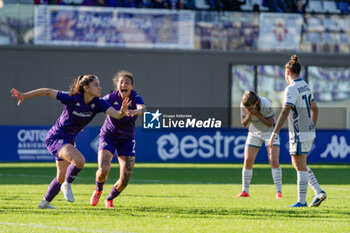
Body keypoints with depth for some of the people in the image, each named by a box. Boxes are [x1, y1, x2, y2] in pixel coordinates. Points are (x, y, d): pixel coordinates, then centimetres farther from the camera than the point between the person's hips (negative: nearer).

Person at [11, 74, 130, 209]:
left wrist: (122, 112, -47)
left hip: (68, 141, 7)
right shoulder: (72, 98, -22)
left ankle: (45, 202, 37)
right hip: (55, 137, -7)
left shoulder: (98, 104, -10)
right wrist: (24, 96, -6)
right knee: (79, 160, -30)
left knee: (62, 178, 17)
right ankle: (67, 185, -5)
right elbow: (48, 92, -11)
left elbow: (116, 115, -23)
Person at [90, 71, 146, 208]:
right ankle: (98, 190, 14)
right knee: (103, 170, -22)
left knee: (125, 179, -6)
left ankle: (109, 199, 26)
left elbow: (142, 108, -42)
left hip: (127, 139, 1)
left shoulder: (135, 98, -19)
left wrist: (135, 111, -65)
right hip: (109, 136, -1)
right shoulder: (111, 97, -16)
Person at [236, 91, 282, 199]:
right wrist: (249, 114, -31)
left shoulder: (266, 104, -30)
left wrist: (256, 113, -33)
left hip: (270, 132, -4)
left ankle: (279, 191, -13)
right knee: (248, 160, -4)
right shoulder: (244, 105, -18)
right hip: (254, 132, 4)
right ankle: (245, 191, 6)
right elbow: (244, 124, -12)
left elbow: (270, 123, -23)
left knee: (273, 160, -15)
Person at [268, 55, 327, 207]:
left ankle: (301, 201, 4)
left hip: (299, 134, -9)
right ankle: (319, 192, 10)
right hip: (309, 132, 9)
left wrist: (274, 134, -26)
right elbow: (314, 109, 21)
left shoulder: (291, 89, -16)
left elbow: (285, 112, -25)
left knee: (301, 168, -2)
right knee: (298, 165, 17)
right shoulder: (305, 86, 11)